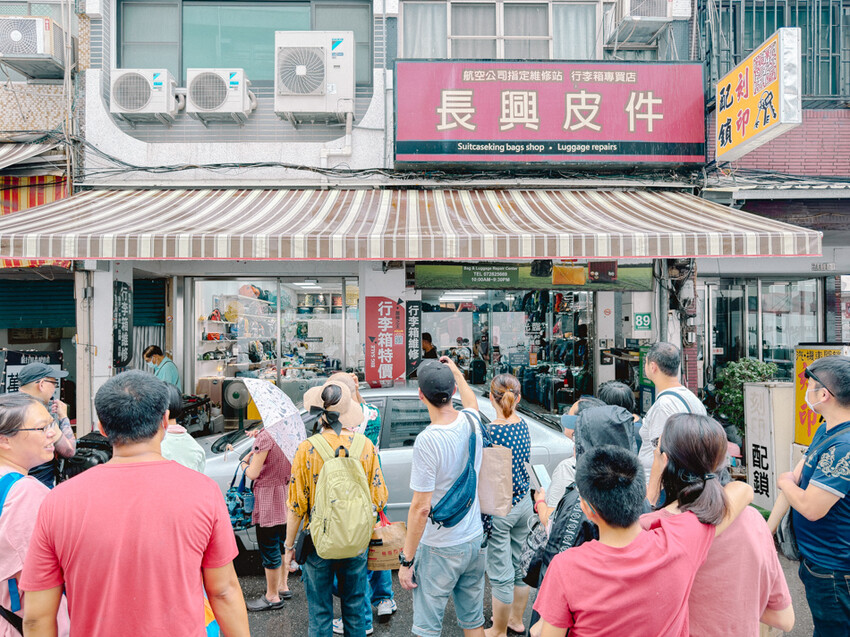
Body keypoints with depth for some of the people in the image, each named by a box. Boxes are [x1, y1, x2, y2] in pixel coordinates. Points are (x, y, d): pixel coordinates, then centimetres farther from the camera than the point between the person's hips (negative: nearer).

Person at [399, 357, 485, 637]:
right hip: (475, 540, 7)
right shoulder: (472, 421, -6)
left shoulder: (427, 440, -24)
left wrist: (406, 560, -11)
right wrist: (456, 371, 34)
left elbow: (421, 508, -21)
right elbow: (470, 401, 22)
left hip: (439, 550, -6)